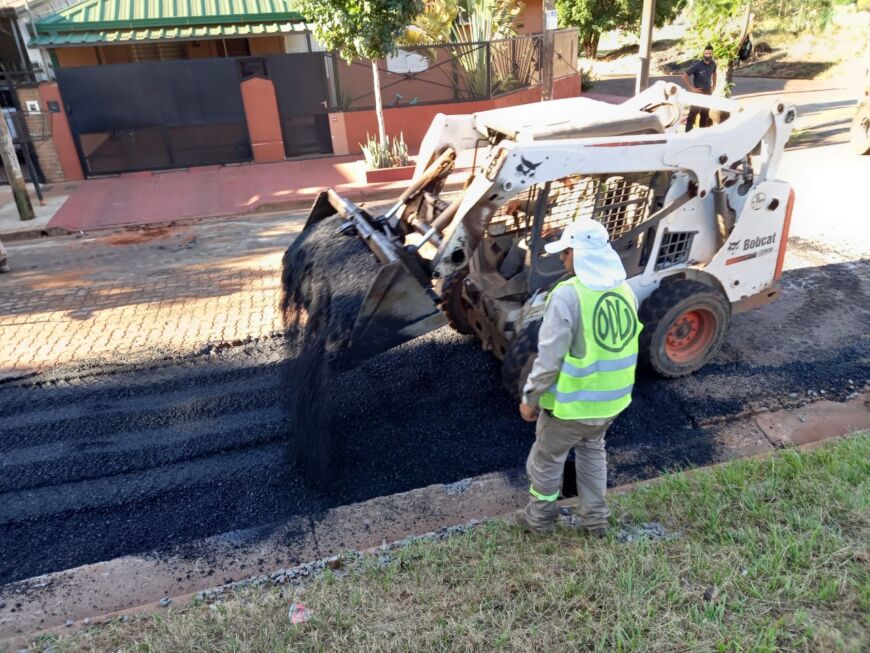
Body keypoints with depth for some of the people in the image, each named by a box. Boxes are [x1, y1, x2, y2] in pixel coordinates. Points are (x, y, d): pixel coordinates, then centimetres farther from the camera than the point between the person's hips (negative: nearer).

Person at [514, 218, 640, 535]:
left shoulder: (568, 294, -24)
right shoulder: (626, 291, -1)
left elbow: (549, 356, -23)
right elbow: (624, 345, 8)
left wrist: (530, 397, -11)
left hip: (572, 402, -6)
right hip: (612, 399, 7)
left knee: (547, 458, 17)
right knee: (592, 450, 30)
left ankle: (539, 517, 36)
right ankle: (595, 518, 40)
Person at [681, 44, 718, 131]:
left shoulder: (713, 64, 1)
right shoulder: (697, 65, -16)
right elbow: (684, 76, -18)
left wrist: (714, 86, 13)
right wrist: (692, 88, -20)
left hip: (708, 94, 6)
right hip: (698, 94, -6)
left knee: (705, 116, 14)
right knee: (692, 115, -6)